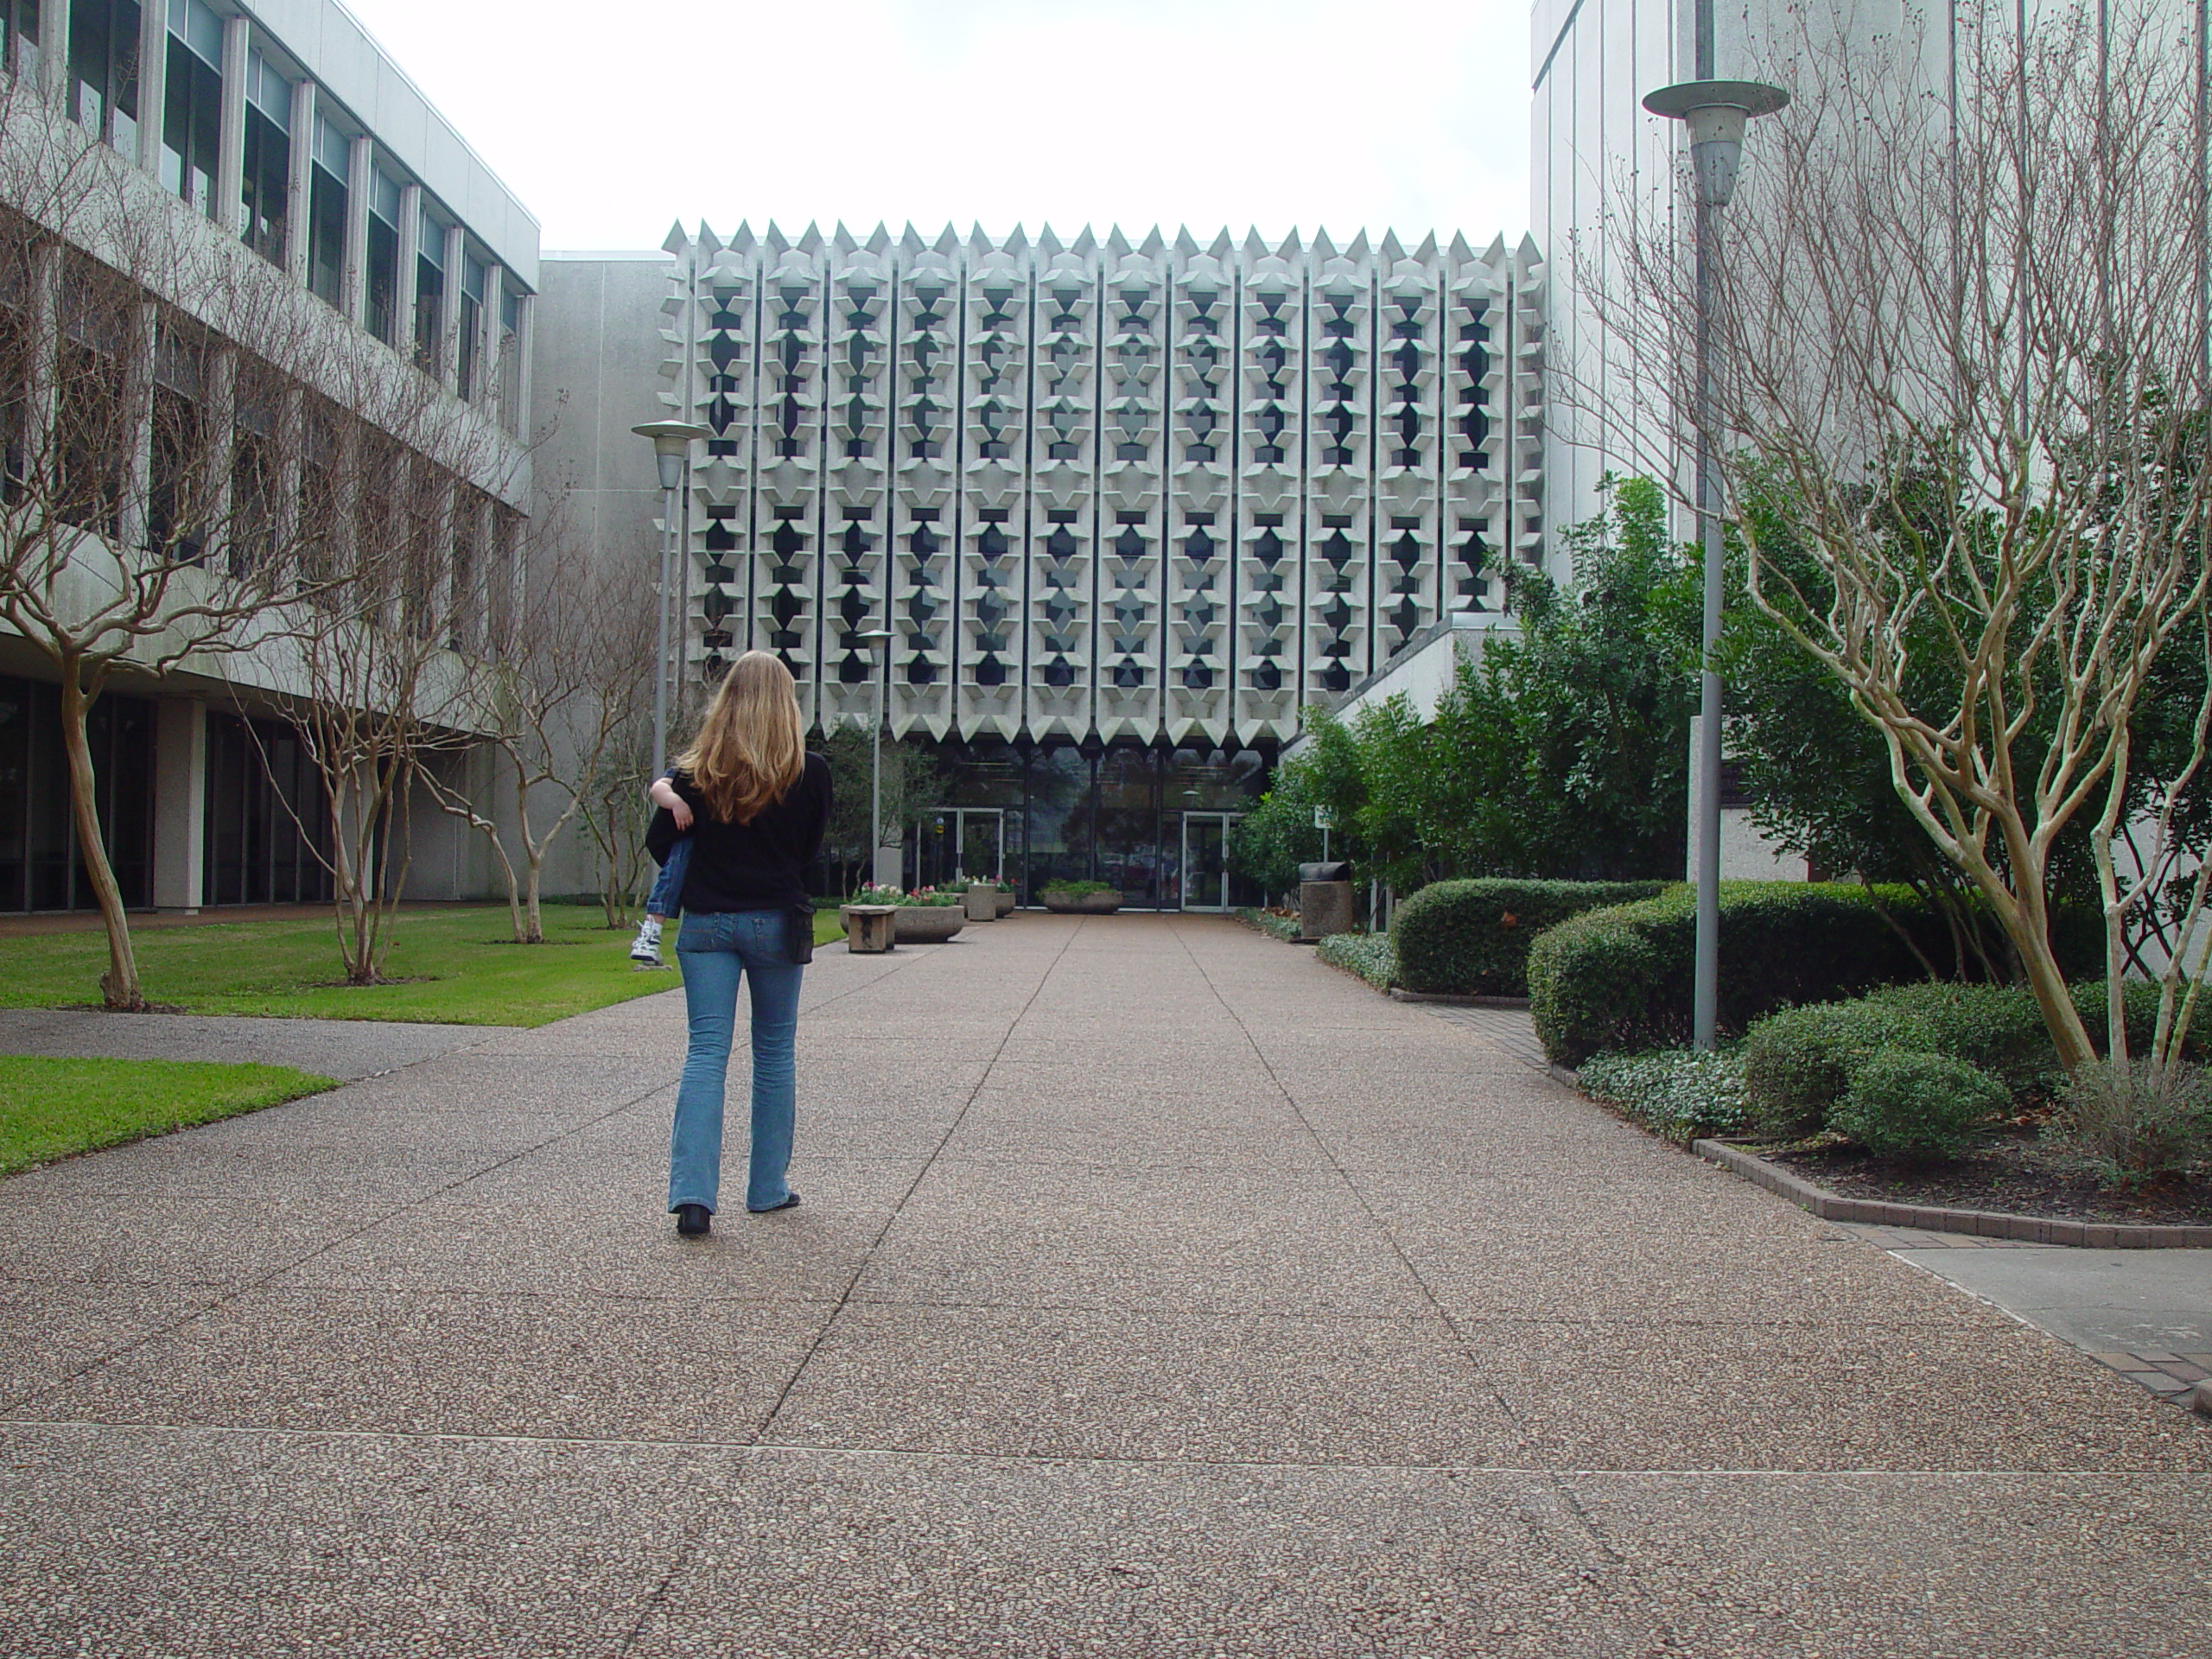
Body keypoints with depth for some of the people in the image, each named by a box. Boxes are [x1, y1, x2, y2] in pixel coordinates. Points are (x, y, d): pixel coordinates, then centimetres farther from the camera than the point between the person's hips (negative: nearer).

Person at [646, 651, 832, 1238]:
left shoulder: (695, 770, -4)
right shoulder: (810, 773, -6)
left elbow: (660, 844, 2)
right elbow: (808, 851, 6)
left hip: (705, 923, 1)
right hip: (776, 921, 0)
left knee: (706, 1052, 1)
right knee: (774, 1052, 12)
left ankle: (693, 1193, -11)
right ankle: (768, 1187, 21)